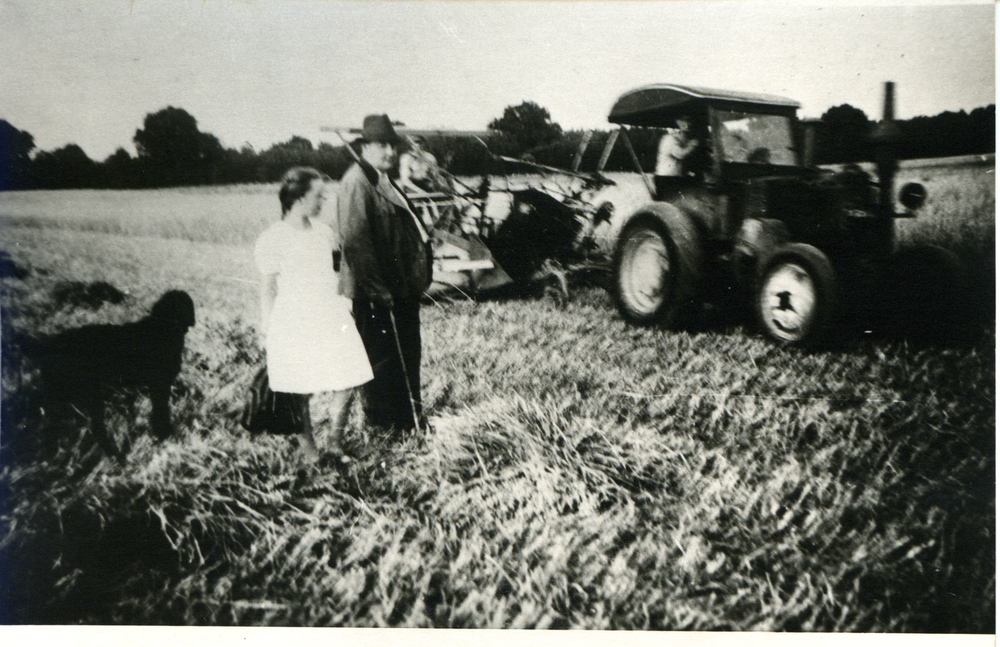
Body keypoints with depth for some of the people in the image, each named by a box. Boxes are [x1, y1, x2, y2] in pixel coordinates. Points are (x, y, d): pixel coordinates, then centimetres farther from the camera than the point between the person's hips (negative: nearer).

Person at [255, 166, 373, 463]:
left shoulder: (323, 231, 11)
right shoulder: (273, 238, -7)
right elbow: (269, 288, -3)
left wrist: (344, 300, 17)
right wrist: (267, 331, -3)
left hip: (331, 317, 6)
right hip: (294, 324, -5)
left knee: (347, 382, 0)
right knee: (301, 391, 2)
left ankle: (335, 445, 15)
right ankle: (308, 448, 21)